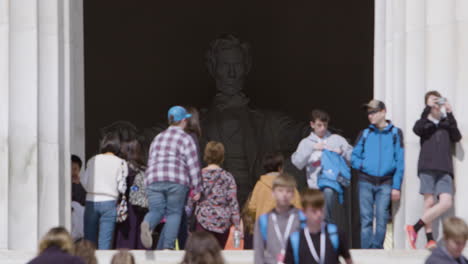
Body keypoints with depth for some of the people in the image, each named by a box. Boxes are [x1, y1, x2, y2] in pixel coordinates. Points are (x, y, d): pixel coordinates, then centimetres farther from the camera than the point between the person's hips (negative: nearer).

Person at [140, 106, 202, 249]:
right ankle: (168, 247, -5)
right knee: (174, 213, 5)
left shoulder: (157, 138, 21)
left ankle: (147, 224, -34)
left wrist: (150, 182, 31)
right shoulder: (186, 139, 4)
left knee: (156, 211, 0)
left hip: (154, 180, 4)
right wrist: (196, 189, 2)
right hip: (177, 181, -4)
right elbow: (193, 165, -2)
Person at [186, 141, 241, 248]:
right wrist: (237, 225, 1)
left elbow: (190, 201, 3)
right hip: (223, 222, 2)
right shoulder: (228, 177, 1)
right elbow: (233, 203, -2)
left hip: (204, 220, -2)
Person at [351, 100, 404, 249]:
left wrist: (396, 186, -4)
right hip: (366, 182, 2)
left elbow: (400, 161, 3)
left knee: (381, 218, -7)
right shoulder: (365, 134, 12)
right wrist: (363, 165, -8)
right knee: (366, 219, -1)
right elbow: (354, 158, 13)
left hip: (385, 183, -2)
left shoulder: (395, 133, 7)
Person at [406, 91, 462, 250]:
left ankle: (415, 228, -8)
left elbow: (457, 137, 1)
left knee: (446, 202, -14)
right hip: (427, 167, -2)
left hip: (444, 169, 2)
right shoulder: (425, 123, 14)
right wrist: (428, 109, -15)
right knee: (429, 202, -9)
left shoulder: (447, 124, 19)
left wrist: (450, 114, -6)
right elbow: (417, 130, -10)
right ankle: (430, 240, -5)